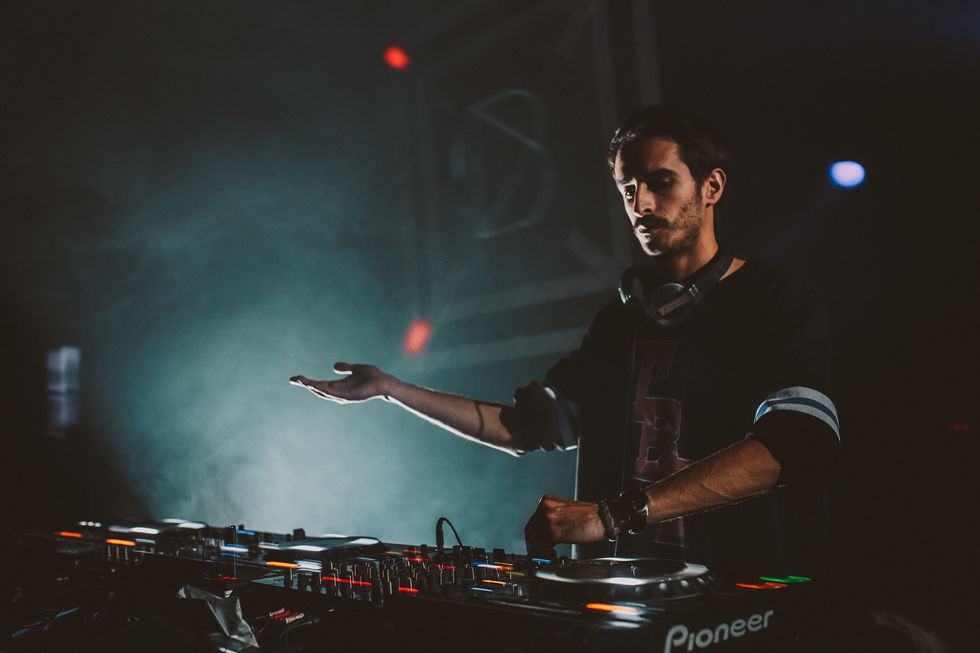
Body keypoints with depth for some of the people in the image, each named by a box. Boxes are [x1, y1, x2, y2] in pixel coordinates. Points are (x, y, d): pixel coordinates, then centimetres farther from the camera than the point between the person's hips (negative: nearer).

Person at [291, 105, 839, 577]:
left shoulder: (779, 302, -3)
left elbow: (796, 443, -19)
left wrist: (618, 514, -26)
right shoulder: (621, 320, 18)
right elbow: (527, 426, 23)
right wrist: (392, 390, 17)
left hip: (746, 592, -5)